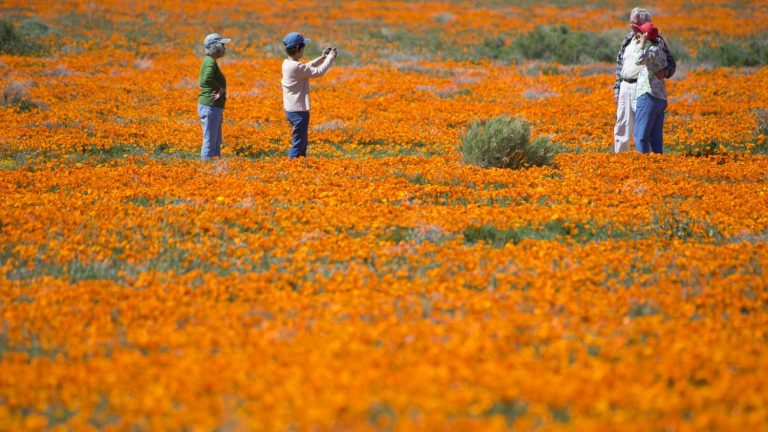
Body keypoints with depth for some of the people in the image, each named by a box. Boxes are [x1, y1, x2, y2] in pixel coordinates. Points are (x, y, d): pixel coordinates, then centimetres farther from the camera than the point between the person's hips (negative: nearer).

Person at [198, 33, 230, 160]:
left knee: (216, 143, 16)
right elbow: (206, 79, -34)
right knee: (209, 141, -6)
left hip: (214, 107, 10)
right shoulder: (210, 62, -15)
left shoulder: (209, 61, 16)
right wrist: (221, 89, -19)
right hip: (209, 107, -10)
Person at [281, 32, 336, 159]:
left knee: (303, 141, 22)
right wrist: (330, 57, -7)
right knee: (298, 144, -4)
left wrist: (322, 57, 17)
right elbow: (319, 72, -19)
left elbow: (307, 68, 21)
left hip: (290, 109, 10)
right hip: (299, 110, -10)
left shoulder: (287, 63, 5)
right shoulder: (296, 67, -23)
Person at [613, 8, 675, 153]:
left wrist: (665, 72, -25)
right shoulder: (628, 40, 15)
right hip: (625, 87, 7)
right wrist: (617, 88, 18)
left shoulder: (656, 41, -4)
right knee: (621, 128, 11)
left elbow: (671, 63, -3)